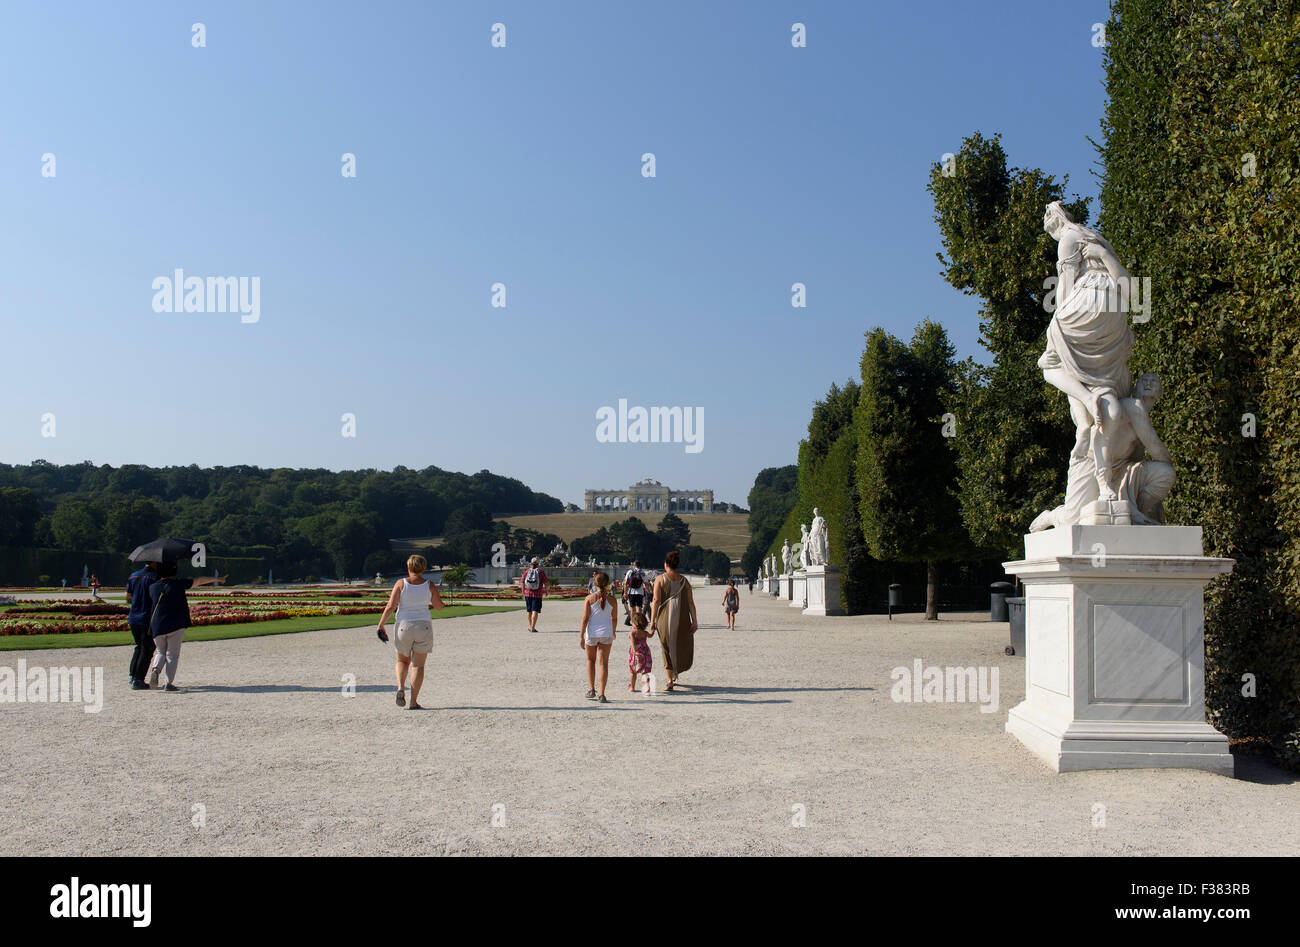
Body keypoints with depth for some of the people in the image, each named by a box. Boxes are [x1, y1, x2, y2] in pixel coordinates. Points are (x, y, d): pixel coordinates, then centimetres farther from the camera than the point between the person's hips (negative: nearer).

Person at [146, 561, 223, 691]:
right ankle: (169, 683, -4)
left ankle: (155, 669, -9)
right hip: (176, 626, -3)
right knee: (172, 655, 2)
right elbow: (199, 580, 6)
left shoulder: (152, 587, 6)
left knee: (160, 652, 19)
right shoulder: (178, 584, -2)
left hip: (157, 627, 3)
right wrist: (217, 579, 17)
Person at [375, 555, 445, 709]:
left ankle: (401, 687, -4)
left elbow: (390, 606, -10)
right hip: (424, 627, 0)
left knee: (402, 661, 20)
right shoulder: (429, 585, -2)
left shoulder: (401, 584, -6)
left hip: (404, 627, 0)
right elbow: (439, 606, 6)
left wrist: (380, 625, -2)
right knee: (418, 665, 4)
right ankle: (413, 702, -2)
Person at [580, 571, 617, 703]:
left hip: (591, 633, 0)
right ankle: (601, 694, -1)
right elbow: (614, 619, 7)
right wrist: (613, 632, 25)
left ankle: (591, 689, 16)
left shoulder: (589, 598, -6)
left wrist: (581, 636, -4)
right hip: (606, 633, 0)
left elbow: (585, 618, -8)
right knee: (604, 663, 3)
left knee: (590, 660, 20)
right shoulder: (612, 600, -1)